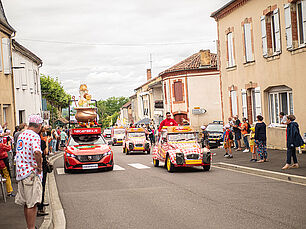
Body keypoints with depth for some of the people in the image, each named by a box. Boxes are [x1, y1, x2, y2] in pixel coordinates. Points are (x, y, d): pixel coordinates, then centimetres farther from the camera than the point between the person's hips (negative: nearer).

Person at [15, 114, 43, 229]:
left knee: (26, 204, 15)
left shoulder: (21, 135, 15)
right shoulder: (34, 136, -14)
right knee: (32, 204, -6)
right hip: (31, 173, -9)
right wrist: (39, 165, -18)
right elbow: (37, 152, -32)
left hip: (21, 172, 9)